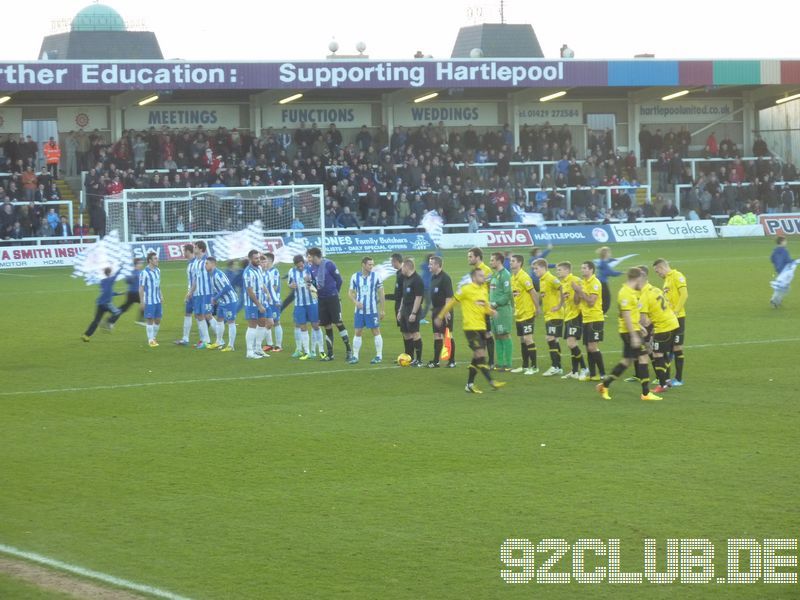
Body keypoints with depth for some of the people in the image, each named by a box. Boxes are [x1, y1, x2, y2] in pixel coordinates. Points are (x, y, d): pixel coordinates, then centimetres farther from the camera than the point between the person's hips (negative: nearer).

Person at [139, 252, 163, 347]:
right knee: (150, 320, -2)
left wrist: (161, 296, 14)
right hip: (149, 301, -6)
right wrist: (142, 301, -13)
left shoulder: (157, 271, 8)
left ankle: (154, 338, 23)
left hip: (158, 300, 6)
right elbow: (141, 287, -11)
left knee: (158, 320, 8)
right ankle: (150, 340, 7)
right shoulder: (144, 272, -13)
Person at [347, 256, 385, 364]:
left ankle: (379, 356, 9)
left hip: (373, 310, -2)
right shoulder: (355, 277, 0)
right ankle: (355, 356, 11)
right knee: (357, 332, 4)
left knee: (376, 331, 1)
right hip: (359, 310, 2)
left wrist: (383, 310, -2)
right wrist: (355, 301, -13)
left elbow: (381, 294, 0)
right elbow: (350, 292, 7)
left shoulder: (376, 277, -4)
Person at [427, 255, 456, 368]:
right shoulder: (433, 277, 12)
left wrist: (447, 311, -23)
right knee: (437, 335, 9)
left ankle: (452, 361, 2)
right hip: (436, 310, 9)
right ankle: (436, 361, 13)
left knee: (447, 334, -4)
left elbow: (449, 296, -19)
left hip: (444, 310, -9)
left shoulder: (445, 278, -15)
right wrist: (432, 308, 20)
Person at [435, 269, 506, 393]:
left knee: (477, 357, 8)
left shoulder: (484, 290, 12)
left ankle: (470, 384, 16)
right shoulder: (466, 290, -9)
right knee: (480, 354, -12)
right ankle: (492, 382, -15)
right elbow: (451, 302, -2)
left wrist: (491, 311, -3)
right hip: (470, 327, -8)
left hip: (481, 327, 8)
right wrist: (440, 317, 2)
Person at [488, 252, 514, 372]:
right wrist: (489, 302, 7)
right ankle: (500, 363, 18)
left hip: (503, 309, -9)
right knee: (497, 336, 12)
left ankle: (507, 365, -3)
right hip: (495, 310, 9)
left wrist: (495, 303, -18)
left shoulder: (504, 275, -13)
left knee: (505, 335, -5)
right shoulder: (494, 274, 15)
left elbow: (508, 294, -18)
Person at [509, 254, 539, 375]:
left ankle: (534, 367, -3)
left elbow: (534, 294, -15)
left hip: (527, 314, -9)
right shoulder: (513, 277, 10)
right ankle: (525, 366, 21)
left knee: (528, 339, -8)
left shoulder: (524, 277, -16)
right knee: (522, 340, 13)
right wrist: (515, 309, 14)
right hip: (519, 314, 9)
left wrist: (537, 310, -13)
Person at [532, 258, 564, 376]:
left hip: (555, 314, -9)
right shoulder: (541, 280, 13)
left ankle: (555, 367, -7)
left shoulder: (550, 279, -15)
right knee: (554, 341, 11)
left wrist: (560, 306, -21)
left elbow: (562, 289, -25)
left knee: (551, 339, -10)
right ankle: (558, 367, 16)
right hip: (548, 314, 9)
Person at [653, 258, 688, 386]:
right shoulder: (666, 279, 17)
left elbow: (684, 295, -19)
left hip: (677, 318, -9)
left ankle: (679, 379, 5)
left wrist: (675, 312, -21)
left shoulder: (677, 276, -9)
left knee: (677, 348, -2)